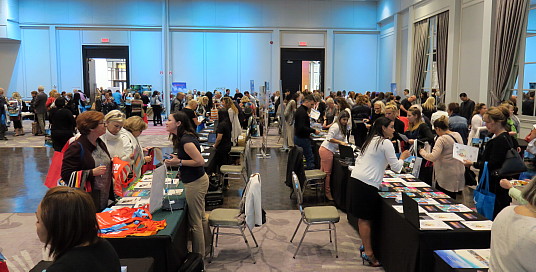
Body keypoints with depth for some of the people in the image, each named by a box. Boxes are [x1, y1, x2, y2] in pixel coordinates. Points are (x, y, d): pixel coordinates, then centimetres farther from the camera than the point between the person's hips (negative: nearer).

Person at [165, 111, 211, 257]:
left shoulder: (186, 140, -21)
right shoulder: (182, 138, 10)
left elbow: (200, 161, -25)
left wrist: (179, 162, -19)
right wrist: (176, 160, 9)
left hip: (195, 183, -10)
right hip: (199, 180, 11)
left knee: (195, 221, 0)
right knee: (201, 217, 22)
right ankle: (206, 247, 37)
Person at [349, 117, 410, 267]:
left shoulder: (370, 141, 19)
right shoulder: (386, 143, -6)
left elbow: (358, 161, 23)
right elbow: (396, 167, -6)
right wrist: (403, 157, 11)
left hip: (355, 178, 9)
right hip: (367, 183, -9)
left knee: (363, 218, 13)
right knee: (366, 219, -4)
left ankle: (365, 246, 22)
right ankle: (368, 253, 1)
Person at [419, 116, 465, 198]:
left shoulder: (442, 139, -17)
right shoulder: (458, 135, 7)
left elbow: (433, 157, -25)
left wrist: (422, 152, -10)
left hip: (446, 177, -8)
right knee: (452, 200, 13)